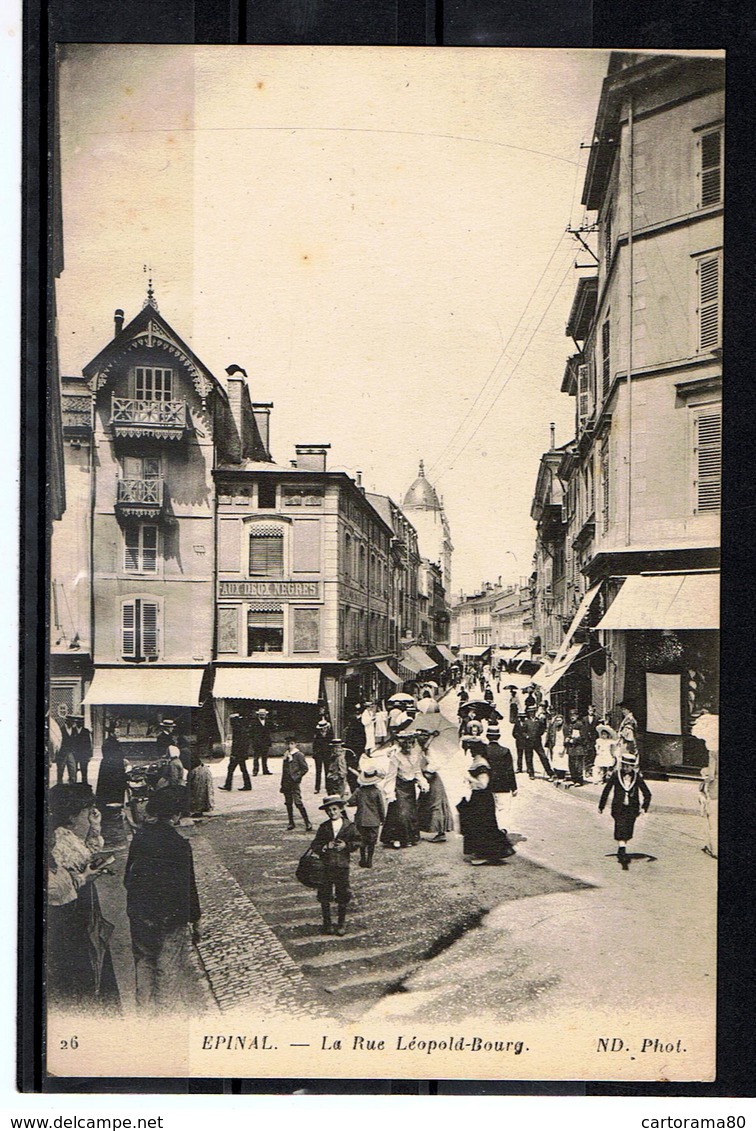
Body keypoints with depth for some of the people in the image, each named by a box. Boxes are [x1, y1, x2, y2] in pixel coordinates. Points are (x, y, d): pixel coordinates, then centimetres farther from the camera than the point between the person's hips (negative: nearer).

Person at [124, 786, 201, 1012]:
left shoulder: (139, 837, -5)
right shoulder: (180, 844, -16)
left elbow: (128, 878, 3)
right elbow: (189, 886, -10)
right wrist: (196, 921, 1)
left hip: (139, 913, 4)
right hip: (171, 915, -4)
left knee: (143, 961, 20)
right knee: (170, 967, 9)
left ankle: (145, 1009, 30)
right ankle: (167, 1011, 16)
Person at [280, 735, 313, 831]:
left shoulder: (299, 755, -7)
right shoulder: (286, 755, 12)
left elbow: (305, 768, -7)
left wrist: (297, 776, -9)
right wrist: (282, 784, 16)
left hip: (295, 783, -7)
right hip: (286, 783, 7)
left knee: (298, 802, -11)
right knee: (288, 803, 10)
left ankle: (307, 823, -7)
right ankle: (291, 823, 20)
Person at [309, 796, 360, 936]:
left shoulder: (349, 826, -2)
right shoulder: (324, 827, -1)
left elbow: (357, 842, 3)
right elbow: (315, 846, 0)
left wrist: (346, 845, -14)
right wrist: (324, 847, -19)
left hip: (343, 866, -1)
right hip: (326, 866, 1)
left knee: (342, 896, 8)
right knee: (324, 896, 6)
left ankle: (341, 924, 26)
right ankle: (327, 923, 23)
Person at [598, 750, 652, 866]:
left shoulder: (637, 777, 0)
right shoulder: (616, 775, -4)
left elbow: (647, 794, 5)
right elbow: (606, 790, 6)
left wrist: (644, 807, -10)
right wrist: (601, 806, 12)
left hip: (632, 809, 2)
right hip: (619, 808, -2)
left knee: (627, 833, 9)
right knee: (621, 831, -15)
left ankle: (620, 851, 32)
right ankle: (623, 856, -17)